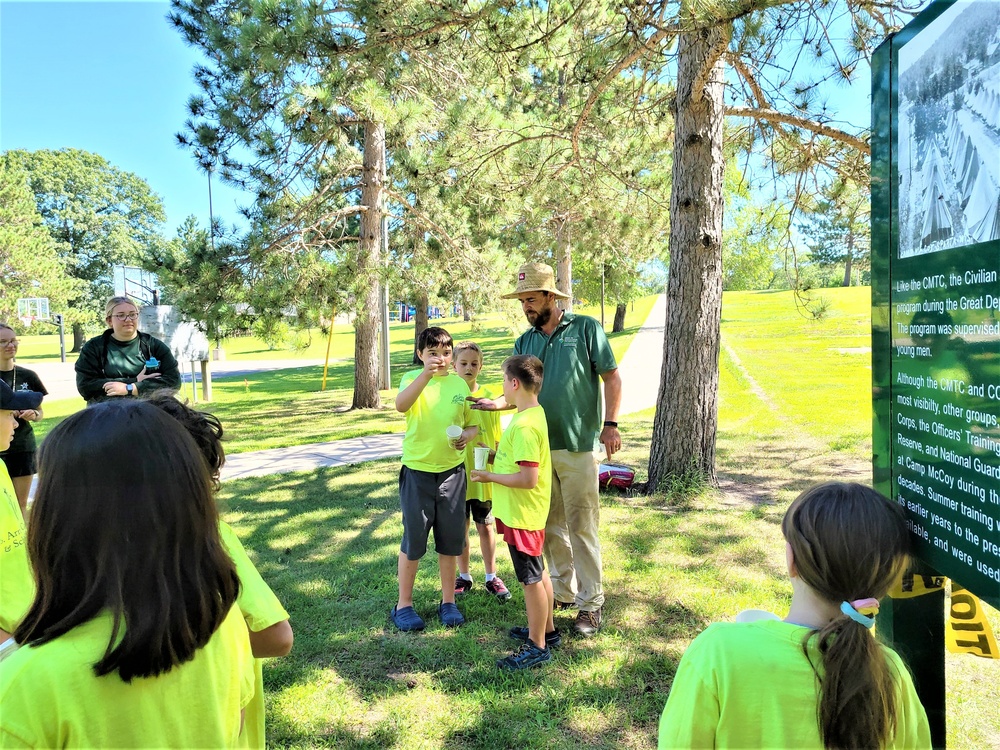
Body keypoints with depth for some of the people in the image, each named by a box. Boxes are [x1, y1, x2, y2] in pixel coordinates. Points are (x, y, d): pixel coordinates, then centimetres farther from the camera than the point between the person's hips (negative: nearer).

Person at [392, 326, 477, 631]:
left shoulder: (459, 384, 4)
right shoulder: (413, 378, -7)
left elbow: (472, 424, 12)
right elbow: (401, 405, -30)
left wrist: (467, 435, -11)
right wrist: (427, 373, -42)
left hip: (452, 471, 3)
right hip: (417, 471, -3)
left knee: (450, 540, 11)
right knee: (413, 539, 6)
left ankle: (448, 601, 27)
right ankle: (404, 604, 22)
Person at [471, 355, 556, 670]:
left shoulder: (524, 426, -26)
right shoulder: (533, 414, 6)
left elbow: (528, 479, -29)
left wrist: (489, 476, -18)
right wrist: (497, 455, 5)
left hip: (521, 514, -10)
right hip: (527, 511, 10)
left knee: (531, 579, 3)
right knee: (538, 573, 22)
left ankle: (537, 647, 17)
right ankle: (546, 629, 37)